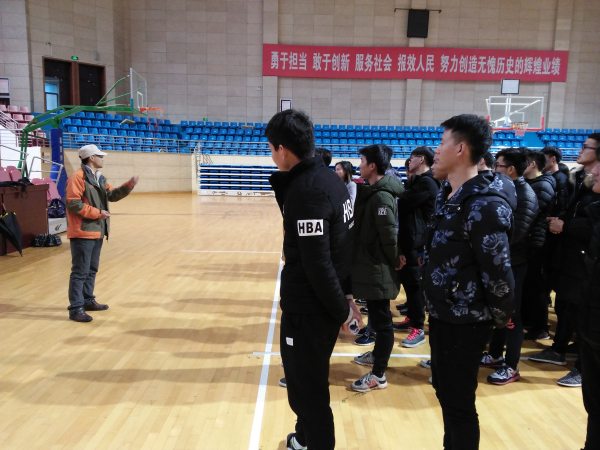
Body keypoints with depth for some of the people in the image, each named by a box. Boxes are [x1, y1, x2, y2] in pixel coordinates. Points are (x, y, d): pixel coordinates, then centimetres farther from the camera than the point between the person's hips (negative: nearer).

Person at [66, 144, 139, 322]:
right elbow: (73, 204, -20)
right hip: (83, 232, -10)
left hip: (97, 232, 10)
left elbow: (112, 195, 14)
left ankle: (88, 300, 31)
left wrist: (129, 185, 1)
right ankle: (76, 309, 0)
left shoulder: (99, 178, 15)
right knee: (80, 272, -6)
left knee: (92, 269, 18)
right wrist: (97, 213, -18)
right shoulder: (77, 177, -14)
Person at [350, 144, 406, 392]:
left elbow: (389, 234, -24)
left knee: (381, 320, 0)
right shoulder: (373, 191, 10)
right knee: (378, 317, 23)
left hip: (378, 269, -10)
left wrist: (394, 260, -10)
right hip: (372, 265, 10)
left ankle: (378, 375, 11)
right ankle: (377, 354, 41)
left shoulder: (381, 196, -21)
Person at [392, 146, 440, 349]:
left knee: (413, 281, -6)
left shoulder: (426, 183, -17)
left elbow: (402, 203, -18)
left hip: (416, 237, -10)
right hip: (408, 235, 10)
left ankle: (418, 328, 1)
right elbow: (405, 200, 14)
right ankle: (411, 318, 27)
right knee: (406, 279, 16)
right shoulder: (417, 180, 16)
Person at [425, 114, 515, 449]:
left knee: (459, 403, 7)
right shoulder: (448, 194, 6)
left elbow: (499, 272, -22)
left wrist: (500, 318, -9)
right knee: (444, 391, 23)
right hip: (443, 314, 9)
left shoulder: (485, 204, -24)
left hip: (464, 321, -9)